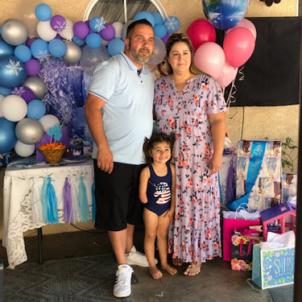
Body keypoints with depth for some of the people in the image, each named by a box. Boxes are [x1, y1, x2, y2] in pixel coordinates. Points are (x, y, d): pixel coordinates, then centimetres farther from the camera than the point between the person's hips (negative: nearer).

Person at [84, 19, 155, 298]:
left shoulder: (149, 75, 12)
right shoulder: (112, 69, -11)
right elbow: (92, 108, -17)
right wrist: (103, 147, -22)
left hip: (141, 158, 7)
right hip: (115, 157, -7)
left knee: (133, 210, 19)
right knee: (115, 212, 2)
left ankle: (129, 251, 37)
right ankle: (123, 267, 13)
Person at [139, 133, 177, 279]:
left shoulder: (171, 168, -8)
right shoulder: (147, 171, -21)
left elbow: (173, 189, -2)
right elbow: (142, 195, -17)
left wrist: (172, 208, -3)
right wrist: (151, 204, -3)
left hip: (166, 209, 4)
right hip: (151, 209, -3)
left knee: (163, 235, 18)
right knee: (150, 236, 11)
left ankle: (164, 263, 32)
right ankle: (152, 266, 24)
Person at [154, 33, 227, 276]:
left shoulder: (207, 84, -6)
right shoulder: (159, 86, 5)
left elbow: (218, 121, -8)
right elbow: (153, 119, 11)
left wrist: (218, 154, -14)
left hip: (199, 160, -3)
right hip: (169, 160, 3)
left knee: (198, 205, 5)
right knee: (172, 206, 11)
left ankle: (196, 256, 20)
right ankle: (175, 251, 29)